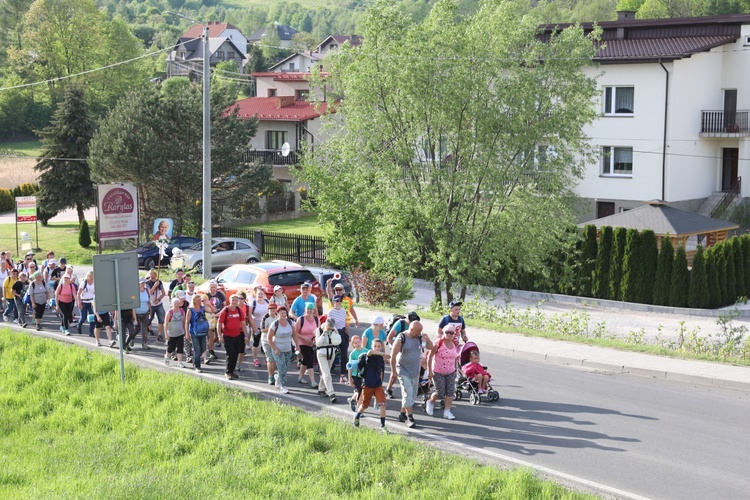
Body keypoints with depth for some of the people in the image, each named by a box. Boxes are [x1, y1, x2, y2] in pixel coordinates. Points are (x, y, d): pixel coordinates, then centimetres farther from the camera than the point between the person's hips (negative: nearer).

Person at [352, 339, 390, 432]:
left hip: (378, 385, 4)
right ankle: (356, 416, 45)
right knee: (364, 405, 13)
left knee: (382, 404, -12)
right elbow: (370, 352, -42)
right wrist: (383, 354, -42)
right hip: (368, 385, -3)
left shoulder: (381, 357, 4)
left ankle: (382, 426, -5)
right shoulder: (371, 356, -13)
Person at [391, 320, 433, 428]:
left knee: (413, 394, 11)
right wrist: (393, 370, -12)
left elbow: (430, 347, 8)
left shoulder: (419, 337, 2)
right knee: (408, 393, -12)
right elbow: (393, 355, -13)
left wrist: (426, 338, -11)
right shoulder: (401, 338, -15)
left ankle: (402, 414, 24)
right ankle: (410, 417, -10)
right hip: (403, 371, -7)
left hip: (415, 371, 7)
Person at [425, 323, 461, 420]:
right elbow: (430, 357, -13)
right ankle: (430, 402, 26)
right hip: (438, 372, -5)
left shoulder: (455, 345, 2)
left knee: (450, 392, -2)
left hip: (450, 372, 5)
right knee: (440, 394, -4)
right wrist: (429, 371, -15)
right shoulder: (438, 343, -15)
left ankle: (447, 411, 7)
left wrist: (455, 369, 17)